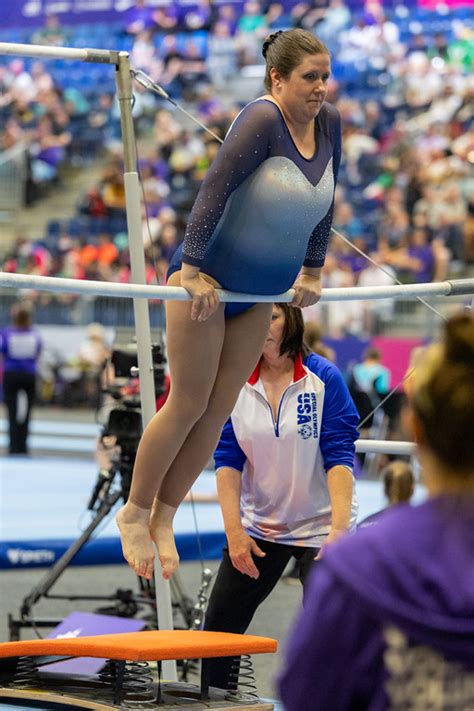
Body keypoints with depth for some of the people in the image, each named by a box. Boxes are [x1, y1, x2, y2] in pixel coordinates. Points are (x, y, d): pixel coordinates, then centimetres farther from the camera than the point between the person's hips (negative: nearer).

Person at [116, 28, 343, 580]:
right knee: (188, 405, -2)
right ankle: (134, 512, 14)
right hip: (207, 279, -7)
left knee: (219, 410, 7)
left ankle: (163, 520, 18)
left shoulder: (329, 123, -1)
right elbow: (215, 189, -26)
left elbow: (324, 202, 12)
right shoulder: (262, 120, -22)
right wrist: (194, 269, -28)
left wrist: (312, 271, 15)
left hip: (258, 294, 7)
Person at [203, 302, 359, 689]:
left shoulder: (324, 378, -11)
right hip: (258, 524, 4)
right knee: (218, 628, 5)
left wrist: (339, 530, -26)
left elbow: (339, 457, -15)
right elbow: (228, 460, -3)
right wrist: (234, 532, -11)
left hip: (320, 524, -4)